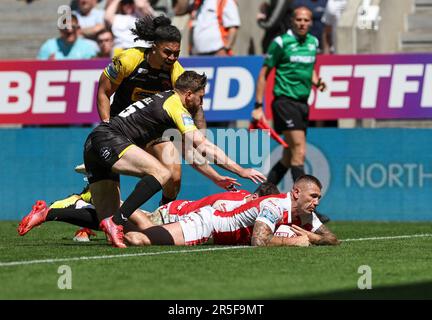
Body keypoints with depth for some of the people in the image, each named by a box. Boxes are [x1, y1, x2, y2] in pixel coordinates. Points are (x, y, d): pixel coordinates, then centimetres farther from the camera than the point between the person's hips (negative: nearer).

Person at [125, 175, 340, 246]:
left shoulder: (305, 215, -2)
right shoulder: (274, 206, -28)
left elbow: (333, 239, 7)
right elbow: (259, 242, -40)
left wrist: (313, 238, -15)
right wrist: (294, 242, -29)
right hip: (205, 221, -9)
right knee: (138, 240, -24)